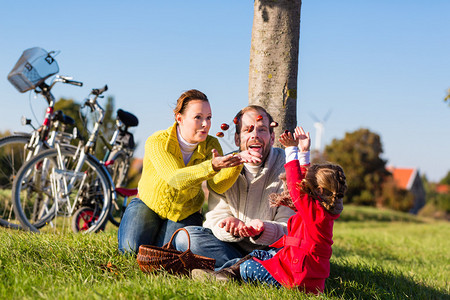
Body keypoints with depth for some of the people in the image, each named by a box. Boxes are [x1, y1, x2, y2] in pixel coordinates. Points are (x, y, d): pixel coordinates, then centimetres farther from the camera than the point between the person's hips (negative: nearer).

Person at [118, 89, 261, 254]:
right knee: (133, 248, -20)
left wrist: (238, 161, -50)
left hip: (186, 212, 2)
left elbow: (218, 186, -30)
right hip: (148, 204, -1)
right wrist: (212, 166, -58)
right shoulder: (157, 142, -25)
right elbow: (175, 179, -41)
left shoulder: (211, 145, -15)